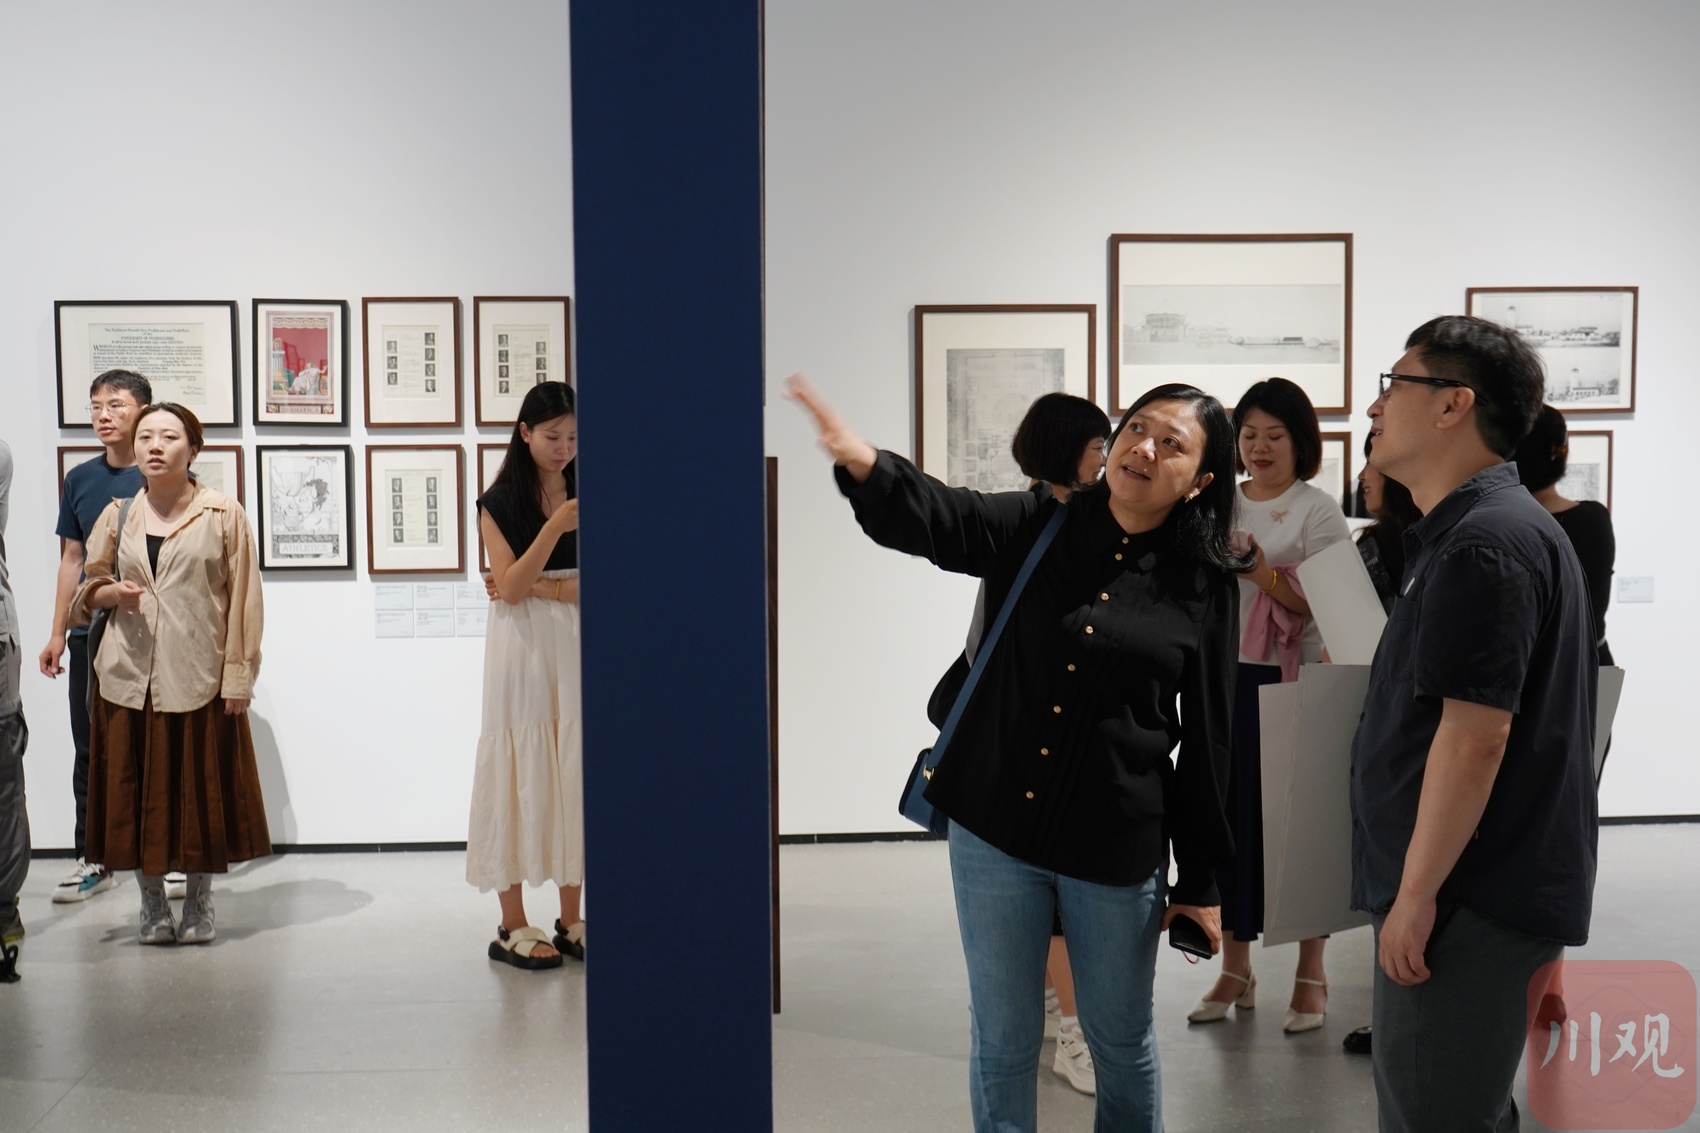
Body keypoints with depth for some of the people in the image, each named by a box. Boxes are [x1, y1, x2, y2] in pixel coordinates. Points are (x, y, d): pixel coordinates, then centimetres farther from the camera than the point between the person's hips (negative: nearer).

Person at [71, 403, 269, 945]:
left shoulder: (224, 515, 0)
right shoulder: (117, 516, 9)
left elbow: (243, 601, -1)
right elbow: (87, 587, 18)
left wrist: (239, 676, -6)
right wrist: (113, 594, -6)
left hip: (200, 678, -3)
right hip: (128, 676, 3)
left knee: (203, 791, 3)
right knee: (137, 792, 6)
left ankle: (199, 901, 20)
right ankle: (152, 901, 22)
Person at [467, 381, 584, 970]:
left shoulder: (588, 496, 8)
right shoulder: (500, 503, 2)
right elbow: (510, 588, -10)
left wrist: (538, 587, -11)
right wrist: (554, 528, -19)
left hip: (577, 646, 3)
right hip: (523, 649, -2)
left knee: (575, 772, 4)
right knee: (522, 774, -1)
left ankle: (571, 921, 12)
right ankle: (513, 926, 6)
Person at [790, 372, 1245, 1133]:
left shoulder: (1205, 585, -3)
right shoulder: (1031, 528, -2)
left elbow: (1207, 740, 0)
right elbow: (932, 518, -20)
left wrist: (1201, 879, 2)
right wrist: (860, 461, -42)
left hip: (1116, 843, 0)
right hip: (994, 826, 1)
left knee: (1121, 1040, 16)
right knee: (1002, 1039, 13)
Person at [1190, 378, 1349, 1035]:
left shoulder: (1318, 511, -2)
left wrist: (1262, 572, -23)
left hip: (1291, 681, -4)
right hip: (1224, 678, 5)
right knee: (1227, 816, 7)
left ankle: (1311, 974, 15)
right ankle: (1235, 969, 20)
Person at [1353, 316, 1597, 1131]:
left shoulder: (1485, 541, -18)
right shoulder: (1474, 528, 15)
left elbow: (1475, 735, -24)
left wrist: (1416, 894, -20)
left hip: (1473, 897, -10)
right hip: (1488, 885, 10)